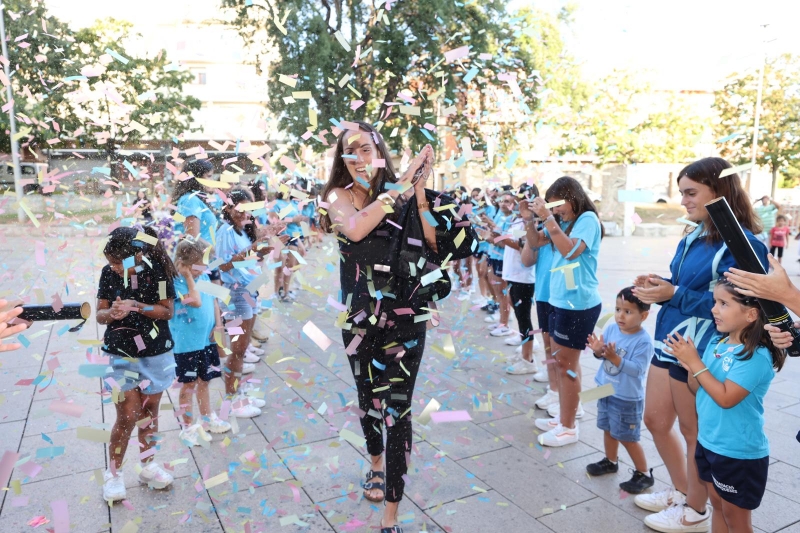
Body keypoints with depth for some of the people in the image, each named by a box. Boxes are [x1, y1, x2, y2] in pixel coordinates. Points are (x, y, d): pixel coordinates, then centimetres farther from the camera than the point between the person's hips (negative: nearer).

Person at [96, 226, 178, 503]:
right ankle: (113, 473, 21)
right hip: (121, 354, 0)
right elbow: (100, 314, -1)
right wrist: (111, 314, -23)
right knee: (127, 416, 0)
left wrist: (136, 306, -24)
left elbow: (167, 311, -10)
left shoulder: (157, 270, -13)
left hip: (156, 353, 0)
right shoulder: (108, 273, -7)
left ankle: (147, 466, 31)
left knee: (149, 410, 13)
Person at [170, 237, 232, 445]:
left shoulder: (204, 277, 2)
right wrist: (189, 276, -24)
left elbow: (213, 301, 9)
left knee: (204, 381, 21)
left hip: (207, 340, 6)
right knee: (189, 384, 9)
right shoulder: (176, 283, -18)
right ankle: (188, 426, 25)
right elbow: (196, 301, -30)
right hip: (186, 343, -6)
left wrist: (218, 324, -2)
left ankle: (207, 418, 38)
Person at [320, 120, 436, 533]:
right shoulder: (339, 196, -1)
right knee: (368, 396, 20)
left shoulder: (402, 194, -1)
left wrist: (419, 189, -19)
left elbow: (431, 242, -13)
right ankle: (376, 464, 50)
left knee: (397, 409, -4)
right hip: (359, 317, 2)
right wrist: (404, 183, -22)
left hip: (404, 317, -1)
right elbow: (355, 228, -25)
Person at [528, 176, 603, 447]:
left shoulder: (587, 218, -12)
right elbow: (535, 241, 15)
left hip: (579, 303, -8)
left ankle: (568, 427, 9)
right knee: (560, 359, 15)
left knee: (566, 363, -2)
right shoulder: (564, 222, 11)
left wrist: (548, 218, -27)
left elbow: (571, 251, -26)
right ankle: (569, 409, 29)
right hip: (561, 300, 8)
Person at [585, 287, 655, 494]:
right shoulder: (611, 328, -5)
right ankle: (610, 461, 43)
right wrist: (598, 351, -19)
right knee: (609, 429, 22)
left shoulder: (643, 341, -22)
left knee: (627, 437, 5)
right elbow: (602, 353, 2)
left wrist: (615, 358, -34)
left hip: (628, 399, -6)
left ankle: (644, 474, 24)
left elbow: (637, 369, -26)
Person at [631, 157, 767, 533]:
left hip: (700, 355, -9)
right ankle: (681, 492, 39)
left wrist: (673, 295, -23)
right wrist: (659, 285, -3)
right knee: (655, 421, 18)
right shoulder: (693, 237, 10)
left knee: (694, 433, 9)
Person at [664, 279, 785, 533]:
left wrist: (695, 363, -24)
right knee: (718, 505, 23)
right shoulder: (715, 344, -1)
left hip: (739, 453, -7)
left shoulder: (756, 356, -23)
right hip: (708, 442, 7)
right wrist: (689, 365, -13)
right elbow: (699, 391, 7)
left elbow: (726, 397, -28)